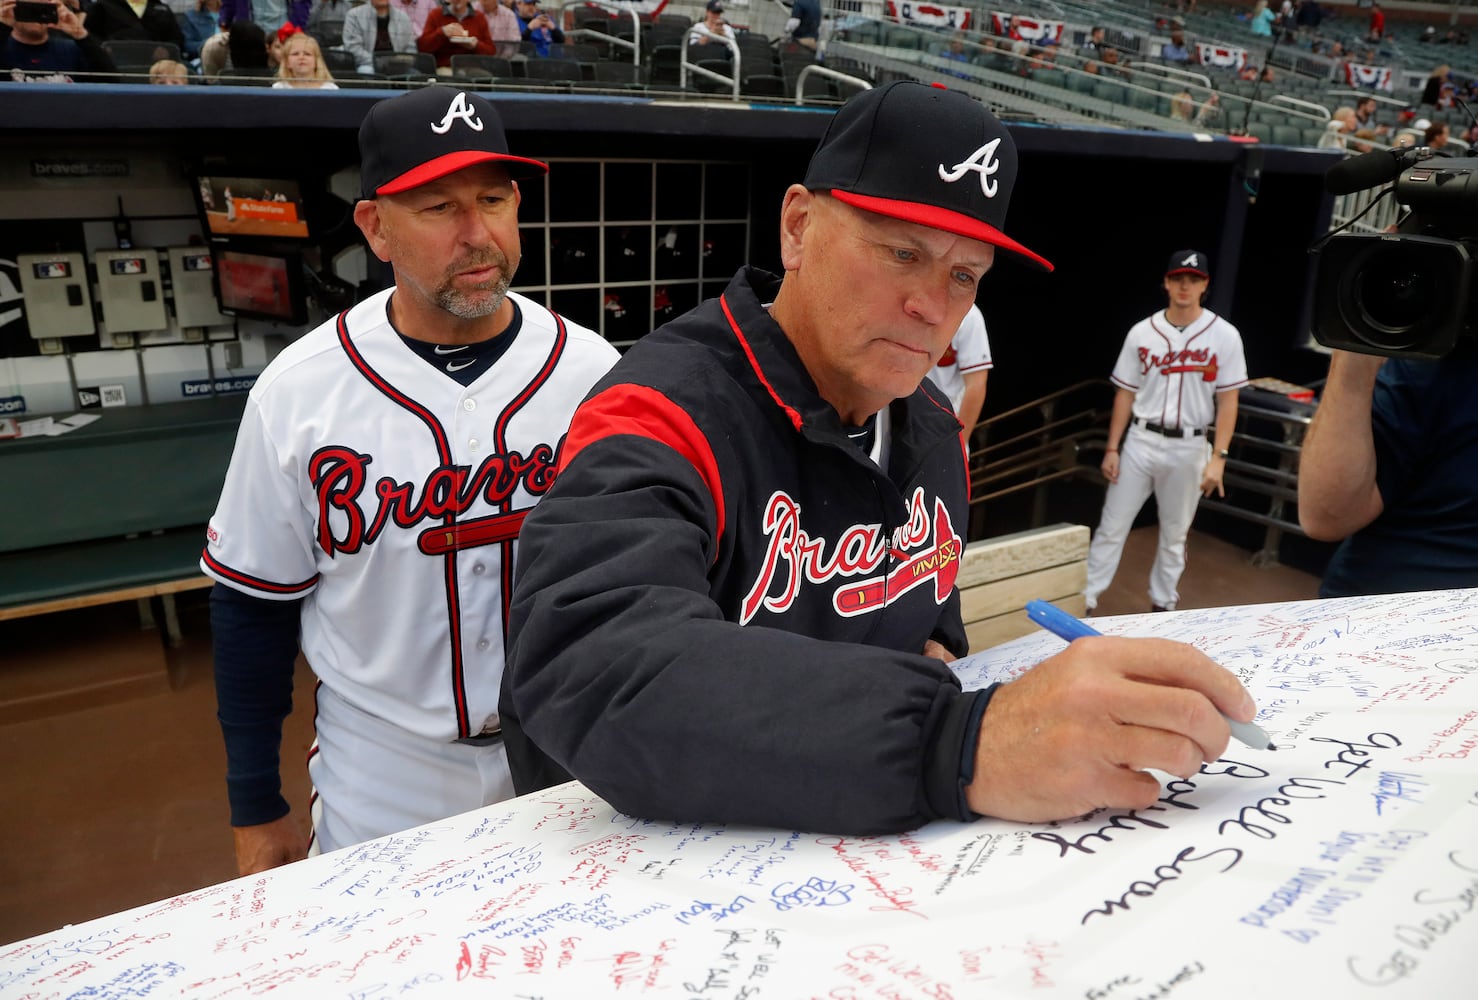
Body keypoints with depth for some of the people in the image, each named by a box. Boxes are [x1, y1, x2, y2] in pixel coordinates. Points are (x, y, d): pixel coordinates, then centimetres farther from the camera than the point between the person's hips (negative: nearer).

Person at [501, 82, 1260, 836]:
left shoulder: (933, 429, 5)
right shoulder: (662, 414, -20)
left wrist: (934, 655, -2)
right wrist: (962, 745, -42)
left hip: (869, 832, 6)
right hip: (656, 849, -5)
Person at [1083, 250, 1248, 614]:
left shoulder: (1224, 335, -3)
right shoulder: (1142, 332, 2)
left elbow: (1227, 401, -3)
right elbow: (1125, 394, 6)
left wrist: (1218, 457, -10)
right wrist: (1112, 448, 2)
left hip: (1188, 448, -1)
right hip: (1141, 441, 1)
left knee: (1174, 534, 11)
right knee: (1112, 525, 2)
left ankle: (1163, 604, 26)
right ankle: (1085, 599, 8)